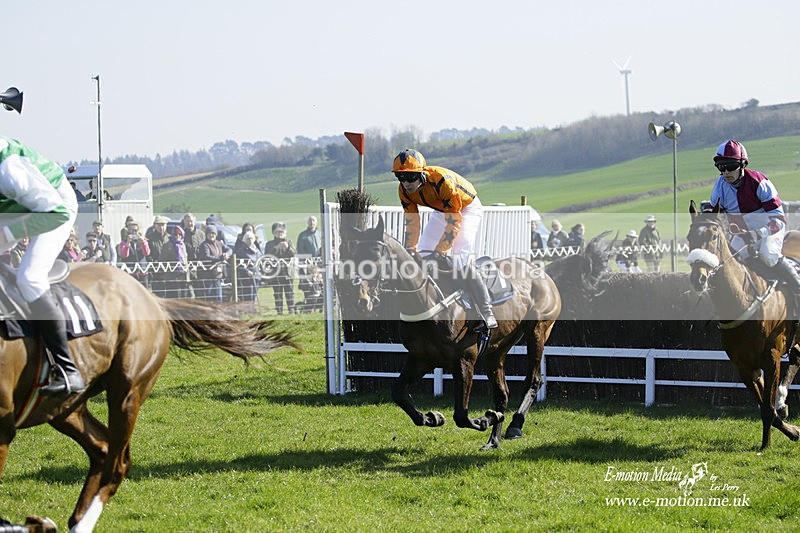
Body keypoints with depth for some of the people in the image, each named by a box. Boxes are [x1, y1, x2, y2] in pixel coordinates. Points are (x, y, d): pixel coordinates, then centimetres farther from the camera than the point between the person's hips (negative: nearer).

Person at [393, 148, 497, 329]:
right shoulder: (404, 190, -18)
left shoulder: (442, 181, -39)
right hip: (441, 210, 7)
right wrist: (410, 250, -17)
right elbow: (411, 221, -8)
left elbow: (454, 222, -35)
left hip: (467, 207, -7)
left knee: (461, 260, -23)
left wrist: (439, 252, -38)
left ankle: (486, 311, -20)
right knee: (422, 255, 0)